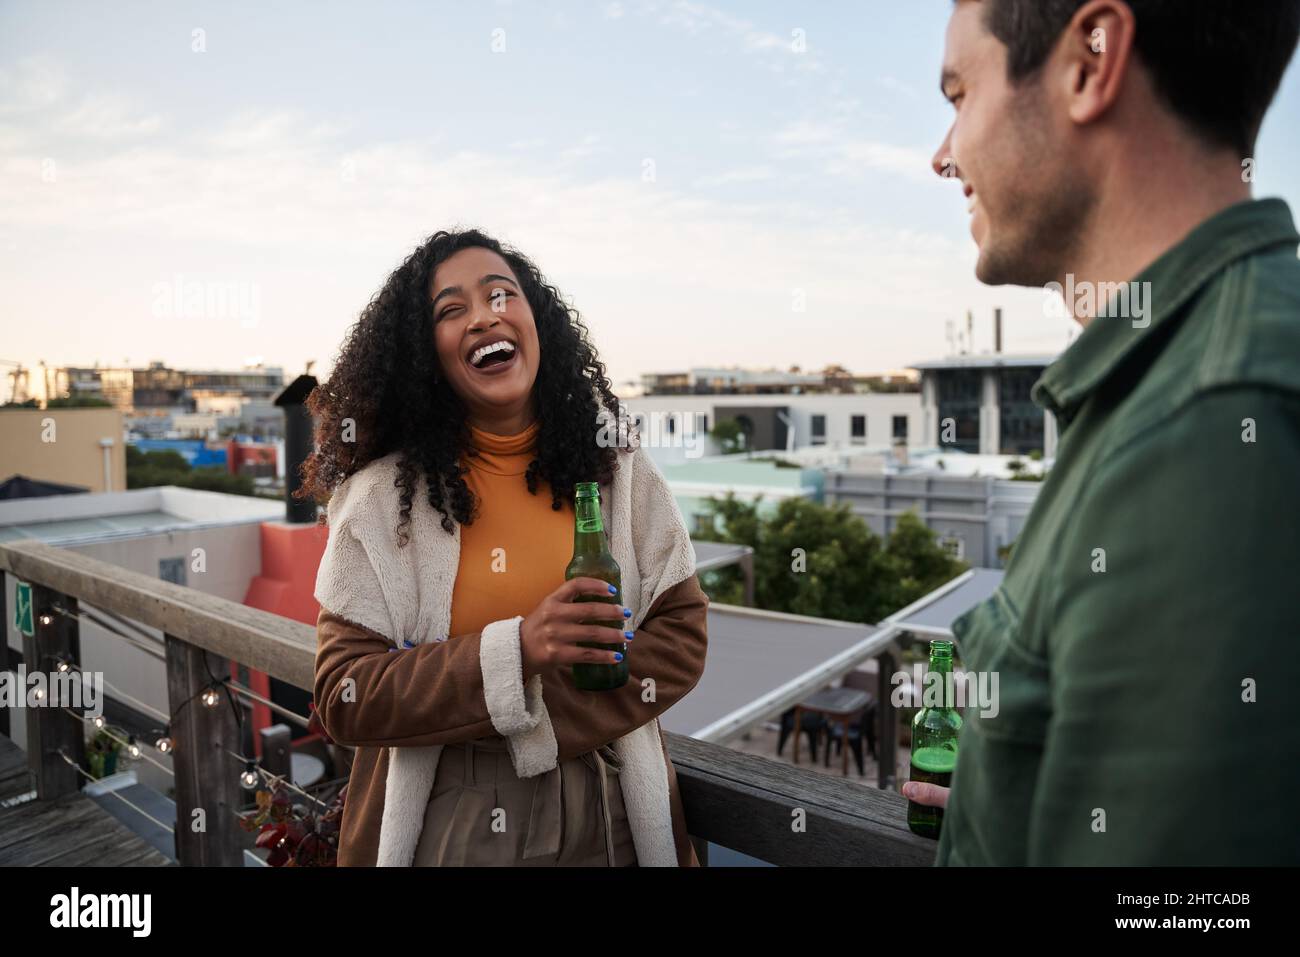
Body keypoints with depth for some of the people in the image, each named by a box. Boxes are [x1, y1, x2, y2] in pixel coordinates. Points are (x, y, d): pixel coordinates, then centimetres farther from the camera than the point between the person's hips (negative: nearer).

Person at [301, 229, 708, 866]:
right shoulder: (382, 496, -10)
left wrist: (536, 727, -18)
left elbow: (680, 635, -7)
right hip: (443, 824, -1)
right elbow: (342, 695, -12)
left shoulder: (616, 465, -5)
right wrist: (514, 651, -26)